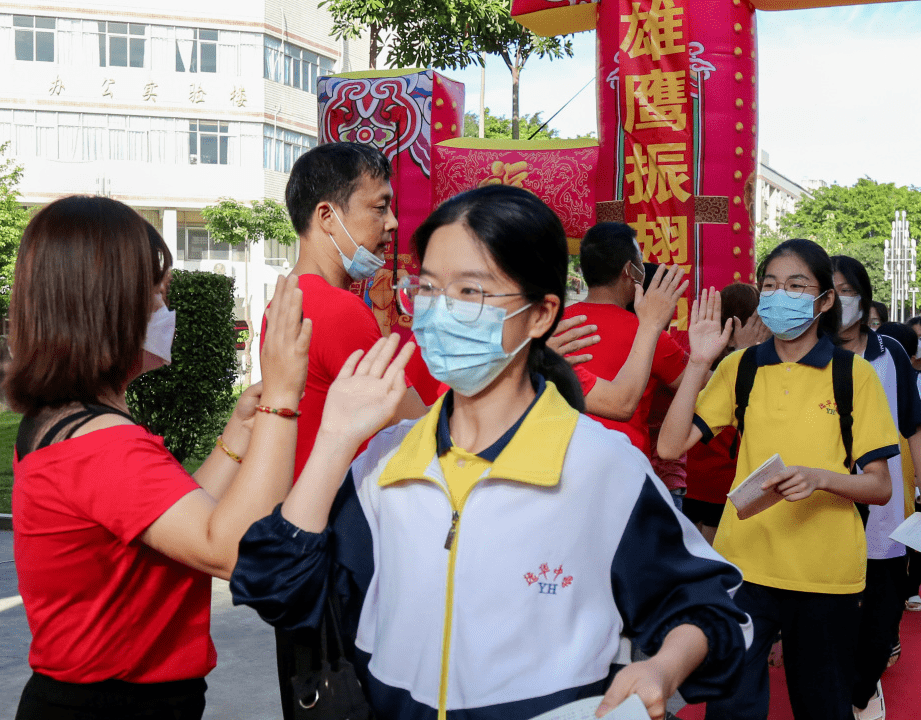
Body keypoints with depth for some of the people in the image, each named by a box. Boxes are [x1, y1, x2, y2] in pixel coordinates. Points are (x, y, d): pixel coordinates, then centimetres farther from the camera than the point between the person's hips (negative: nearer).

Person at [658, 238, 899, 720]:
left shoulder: (855, 375, -1)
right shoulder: (740, 368, 4)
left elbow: (880, 486, -2)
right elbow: (670, 446, -6)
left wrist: (819, 477, -21)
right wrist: (699, 362, -13)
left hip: (828, 574, 0)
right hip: (745, 566, 1)